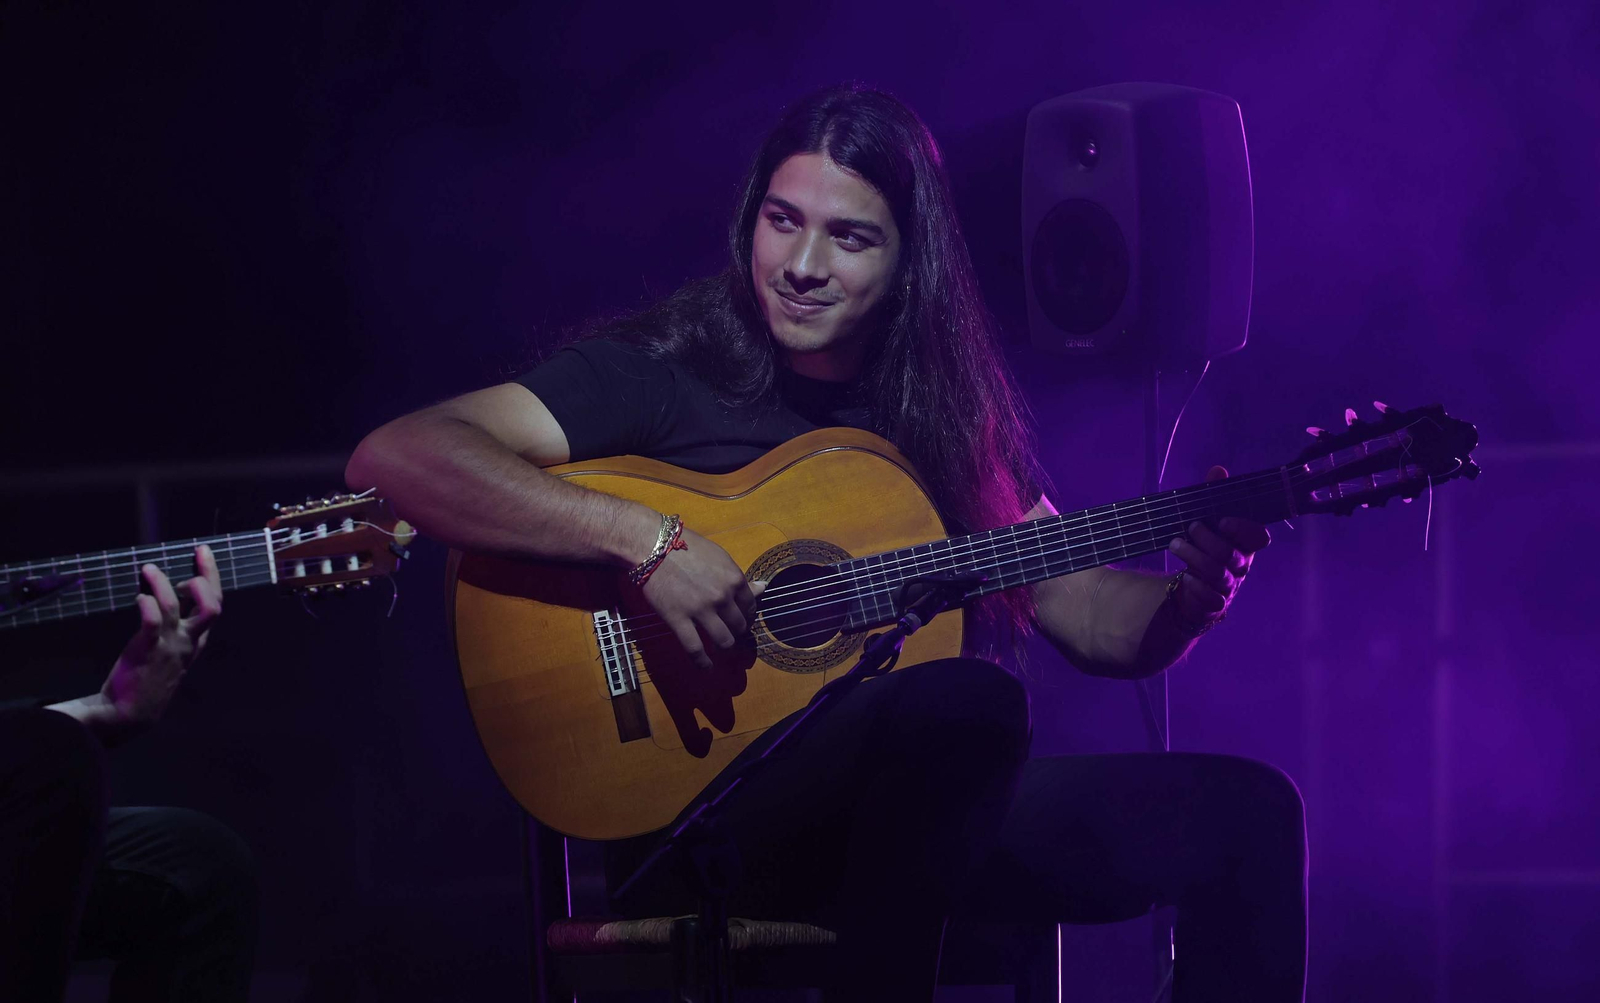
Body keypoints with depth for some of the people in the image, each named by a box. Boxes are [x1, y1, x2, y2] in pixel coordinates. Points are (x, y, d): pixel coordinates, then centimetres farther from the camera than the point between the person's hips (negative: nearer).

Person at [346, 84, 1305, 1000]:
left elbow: (1090, 616, 15)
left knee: (1247, 811, -8)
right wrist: (645, 539, -23)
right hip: (702, 800, -6)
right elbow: (395, 458, -15)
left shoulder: (948, 408, 12)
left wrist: (1194, 596, -8)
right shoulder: (666, 375, -4)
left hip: (931, 812, 6)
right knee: (970, 698, -35)